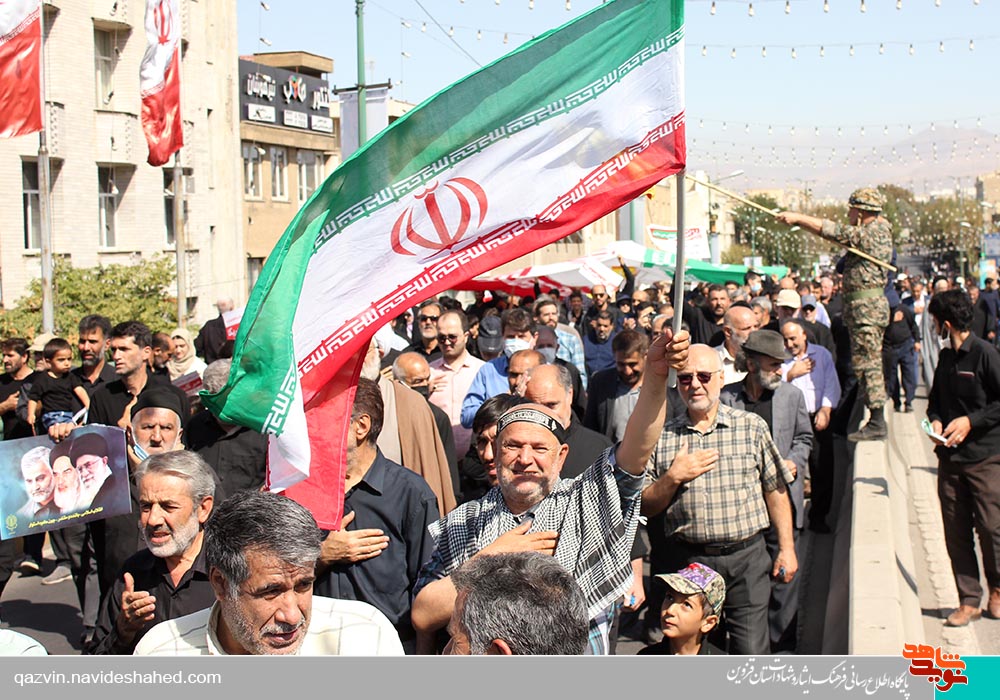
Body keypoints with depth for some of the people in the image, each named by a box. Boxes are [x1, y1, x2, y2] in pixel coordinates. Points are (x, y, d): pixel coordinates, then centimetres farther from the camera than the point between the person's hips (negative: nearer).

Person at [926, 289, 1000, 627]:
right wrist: (936, 420, 4)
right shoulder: (945, 357, 12)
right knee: (956, 532, 5)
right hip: (950, 457, 6)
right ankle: (969, 600, 14)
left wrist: (971, 421, -15)